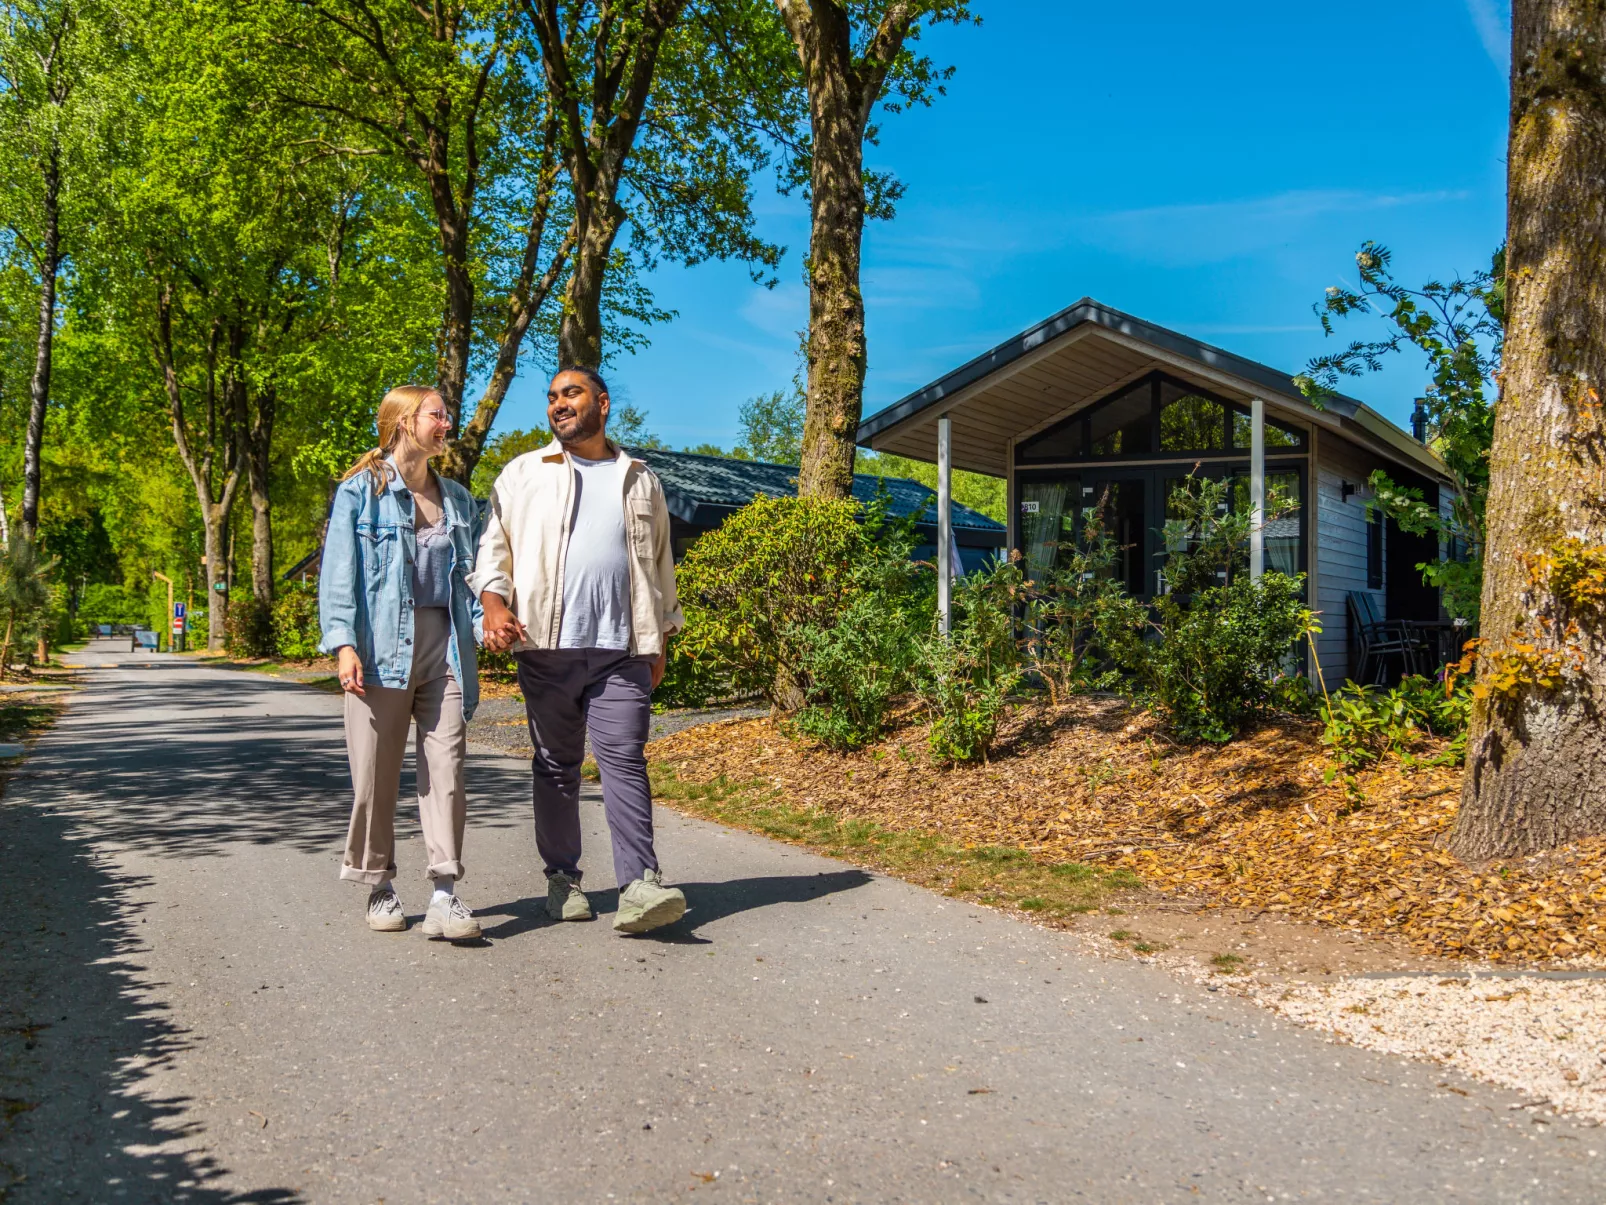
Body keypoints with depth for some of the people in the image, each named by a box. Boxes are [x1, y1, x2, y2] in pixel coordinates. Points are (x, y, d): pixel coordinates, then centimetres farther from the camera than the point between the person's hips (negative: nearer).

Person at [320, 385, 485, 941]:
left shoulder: (457, 500, 18)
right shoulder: (360, 491, 4)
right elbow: (338, 572, -1)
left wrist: (484, 620, 2)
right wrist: (344, 643, -12)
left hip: (442, 644, 4)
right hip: (383, 645, -3)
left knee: (446, 770, -5)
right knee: (376, 774, 3)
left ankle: (445, 897, -5)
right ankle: (380, 886, 18)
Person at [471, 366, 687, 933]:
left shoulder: (640, 481, 17)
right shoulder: (524, 473, 12)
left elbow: (660, 564, 22)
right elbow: (495, 545, 8)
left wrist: (660, 638, 19)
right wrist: (495, 603, -10)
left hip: (621, 650, 0)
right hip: (547, 646, 0)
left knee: (624, 760, -9)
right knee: (555, 765, 5)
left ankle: (640, 886, -13)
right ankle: (562, 878, 16)